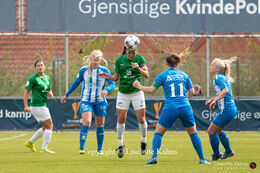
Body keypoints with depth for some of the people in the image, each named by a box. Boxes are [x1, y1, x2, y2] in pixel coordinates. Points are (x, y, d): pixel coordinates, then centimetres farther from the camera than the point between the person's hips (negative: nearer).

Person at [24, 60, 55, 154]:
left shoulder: (47, 78, 12)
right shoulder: (33, 79, -11)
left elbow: (49, 91, 20)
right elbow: (26, 91, -11)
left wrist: (51, 94, -5)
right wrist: (26, 106, -18)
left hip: (43, 106, 9)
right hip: (37, 106, -9)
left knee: (46, 127, 15)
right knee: (49, 126, -8)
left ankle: (30, 142, 24)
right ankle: (44, 148, -3)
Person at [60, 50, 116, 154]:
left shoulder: (104, 71, -3)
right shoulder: (83, 70, -2)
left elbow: (113, 84, -9)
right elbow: (76, 83, 11)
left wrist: (106, 89, -31)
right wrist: (66, 95, 16)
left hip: (100, 101, 1)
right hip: (86, 100, -1)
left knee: (99, 125, 7)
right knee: (86, 122, -19)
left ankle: (99, 149, 21)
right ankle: (81, 148, -16)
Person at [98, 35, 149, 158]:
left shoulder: (140, 59, -6)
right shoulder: (120, 60, -1)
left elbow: (147, 75, -13)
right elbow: (116, 77, 5)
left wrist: (139, 69, -31)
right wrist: (109, 77, -16)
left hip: (137, 92, -1)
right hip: (123, 93, 1)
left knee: (141, 119, -2)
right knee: (121, 119, -3)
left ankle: (143, 142, 20)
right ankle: (120, 146, 8)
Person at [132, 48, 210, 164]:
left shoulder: (163, 75, 3)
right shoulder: (184, 75, 11)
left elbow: (151, 89, -2)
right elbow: (192, 92, 9)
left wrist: (139, 86, 13)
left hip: (170, 108, -2)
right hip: (185, 107, 2)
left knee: (158, 132, 10)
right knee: (193, 133, 16)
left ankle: (154, 157, -7)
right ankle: (202, 158, 13)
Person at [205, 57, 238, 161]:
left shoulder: (218, 77, -13)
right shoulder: (222, 77, 16)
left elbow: (225, 90, -27)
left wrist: (215, 100, -27)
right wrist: (212, 99, 19)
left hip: (226, 110, -10)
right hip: (232, 108, 10)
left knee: (211, 131, 1)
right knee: (218, 130, 25)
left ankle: (216, 154, 13)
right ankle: (228, 151, 33)